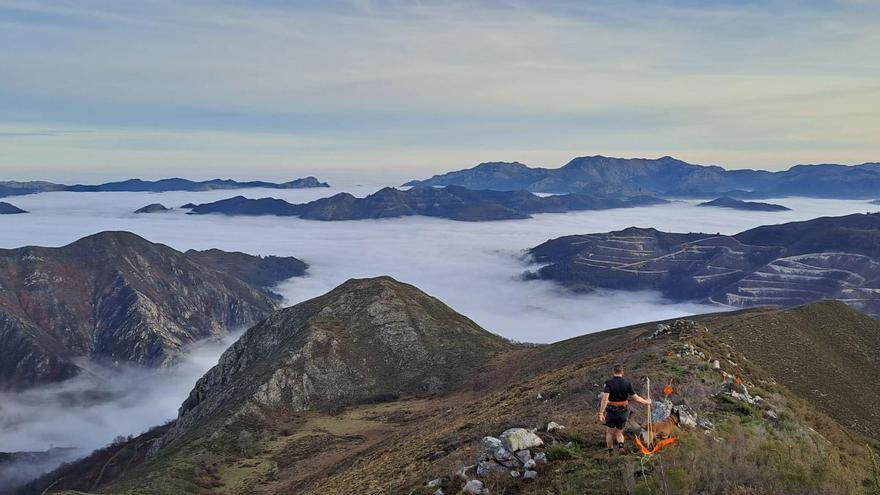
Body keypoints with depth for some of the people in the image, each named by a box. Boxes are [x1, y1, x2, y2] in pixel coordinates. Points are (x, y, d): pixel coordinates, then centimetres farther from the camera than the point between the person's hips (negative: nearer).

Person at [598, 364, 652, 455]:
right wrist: (646, 402, 13)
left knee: (609, 432, 16)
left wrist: (601, 413, -25)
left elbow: (605, 398, -23)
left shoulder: (609, 383, -13)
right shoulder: (627, 383, -7)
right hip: (623, 411, 2)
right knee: (619, 432, 17)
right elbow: (635, 397, -5)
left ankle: (610, 452, 23)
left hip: (611, 411, -2)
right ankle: (621, 445, -10)